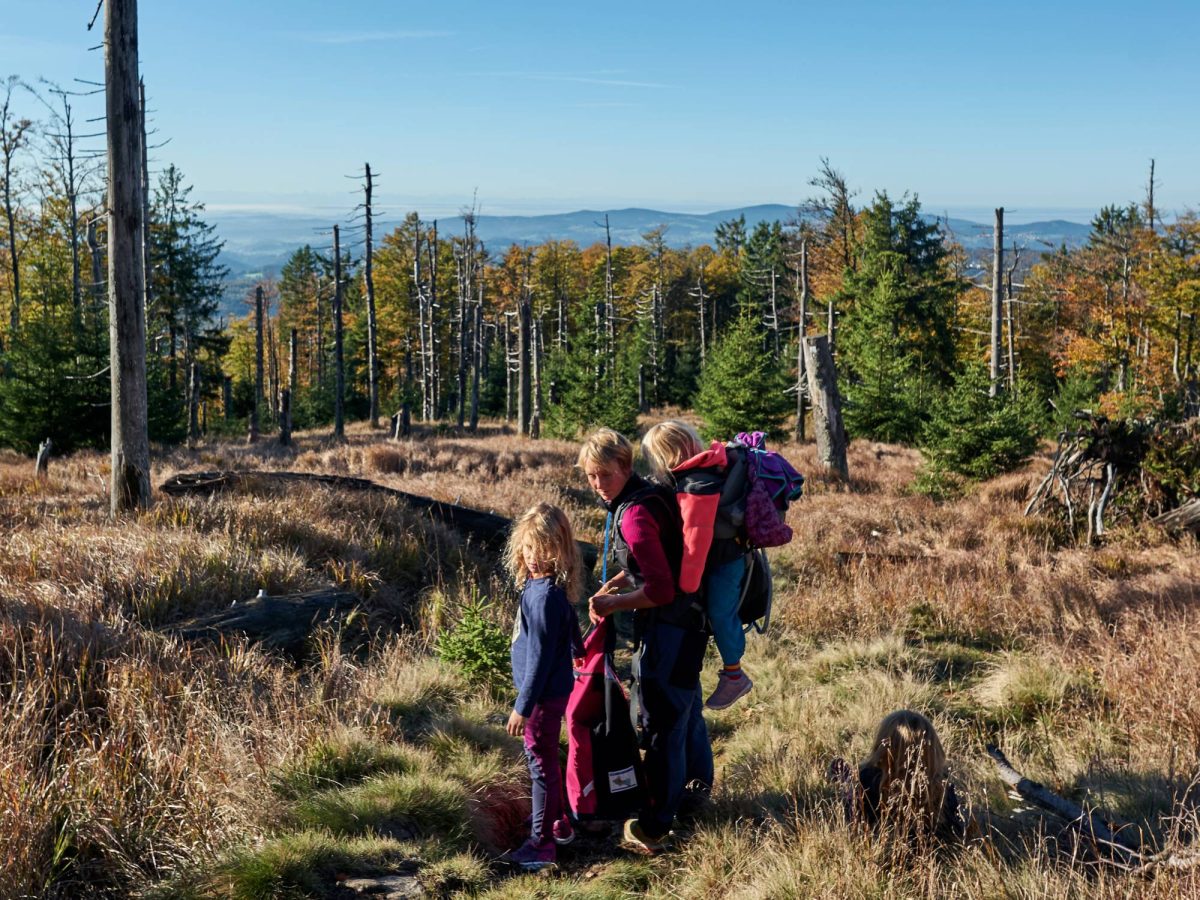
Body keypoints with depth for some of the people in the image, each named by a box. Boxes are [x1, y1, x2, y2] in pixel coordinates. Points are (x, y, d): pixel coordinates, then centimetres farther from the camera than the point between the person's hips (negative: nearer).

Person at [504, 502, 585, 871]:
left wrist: (522, 707, -19)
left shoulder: (545, 597, -27)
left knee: (542, 764, 1)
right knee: (544, 760, 22)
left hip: (544, 695, -10)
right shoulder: (548, 585, 1)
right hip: (554, 688, 10)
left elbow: (539, 657, -24)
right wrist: (576, 649, 39)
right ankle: (556, 822, 36)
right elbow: (570, 625, 20)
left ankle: (542, 843, 12)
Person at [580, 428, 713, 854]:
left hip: (667, 626, -10)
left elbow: (660, 590, -26)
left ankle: (654, 826, 7)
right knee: (686, 710, 26)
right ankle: (698, 789, 44)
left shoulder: (635, 514, -23)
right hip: (688, 619, 10)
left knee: (661, 725, -2)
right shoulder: (648, 493, 8)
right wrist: (615, 584, 10)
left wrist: (613, 605, -15)